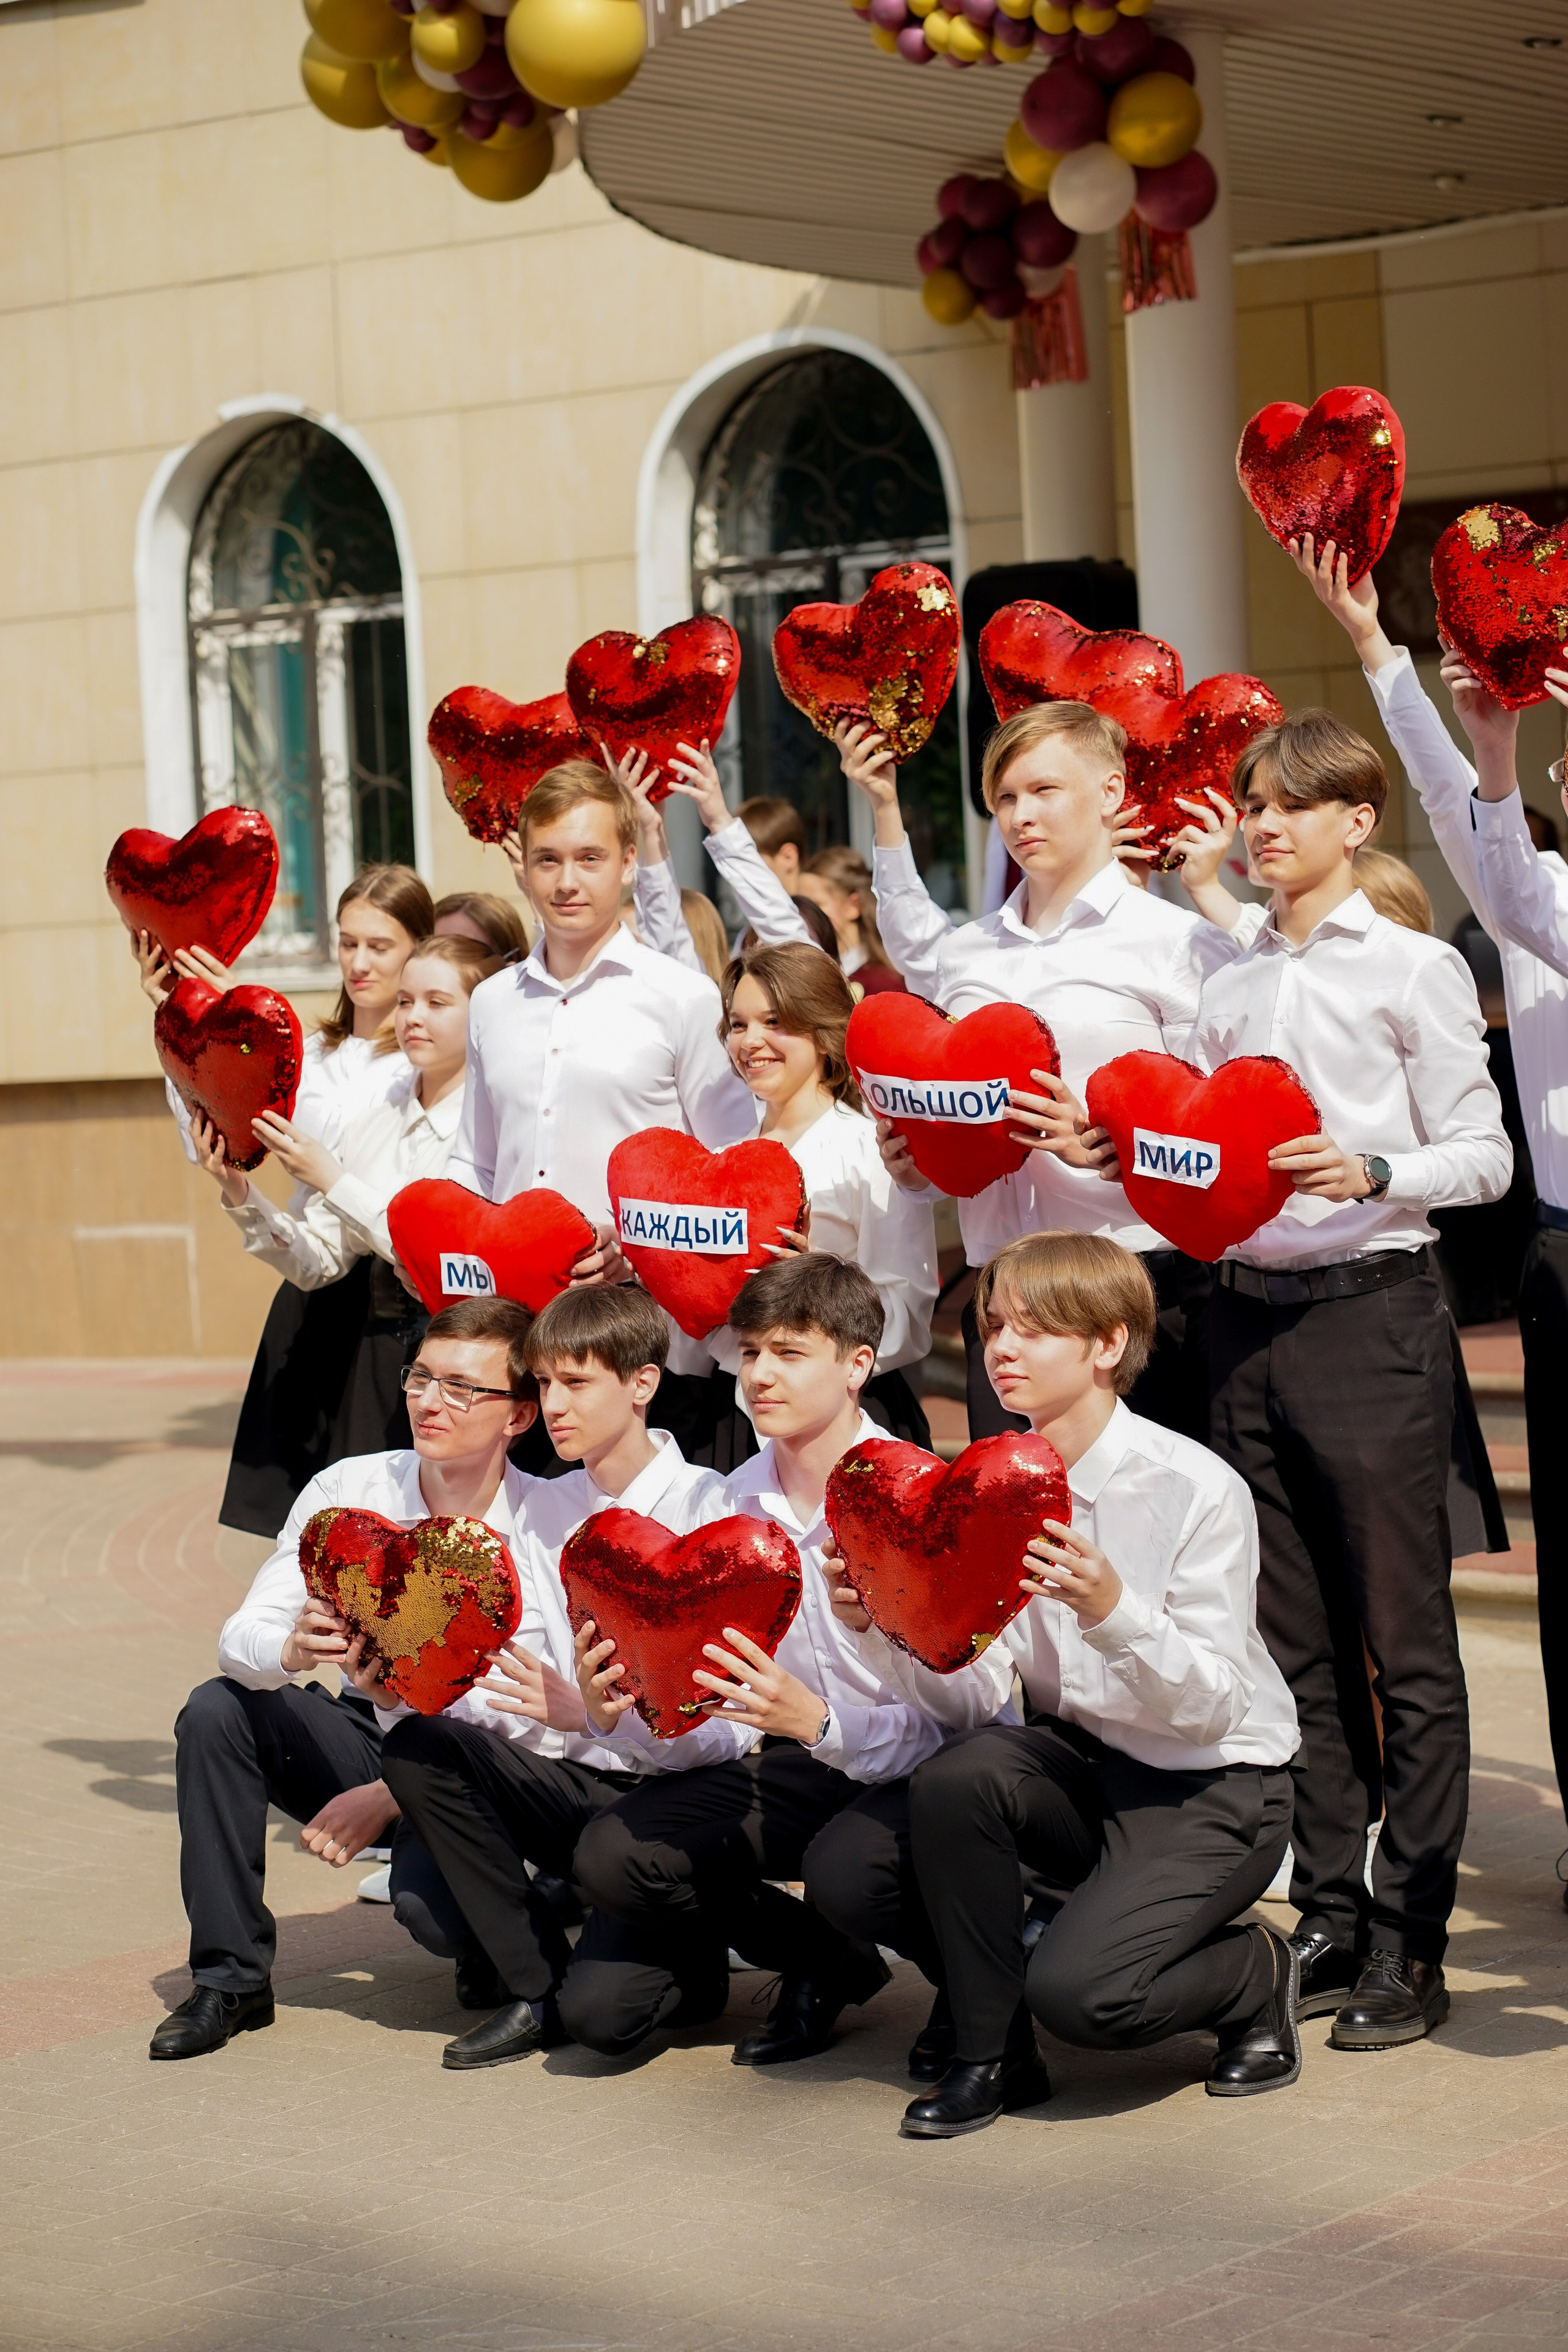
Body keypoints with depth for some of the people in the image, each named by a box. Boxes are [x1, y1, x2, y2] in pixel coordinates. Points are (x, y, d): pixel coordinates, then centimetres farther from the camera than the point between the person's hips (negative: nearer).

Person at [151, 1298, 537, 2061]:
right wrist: (292, 1650, -36)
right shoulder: (348, 1491, -7)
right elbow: (239, 1639, -11)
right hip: (365, 1737, 4)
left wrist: (389, 1797, -25)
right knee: (216, 1712, -20)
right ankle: (229, 1977, -9)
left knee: (428, 1897, -33)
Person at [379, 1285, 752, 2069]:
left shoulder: (703, 1507, -9)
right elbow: (512, 1701, 4)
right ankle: (531, 1985, -6)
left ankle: (690, 1970, 12)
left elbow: (724, 1726, -17)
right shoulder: (543, 1510, 10)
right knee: (418, 1743, -20)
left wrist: (591, 1713, -33)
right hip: (569, 1789, 6)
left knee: (598, 2009, -26)